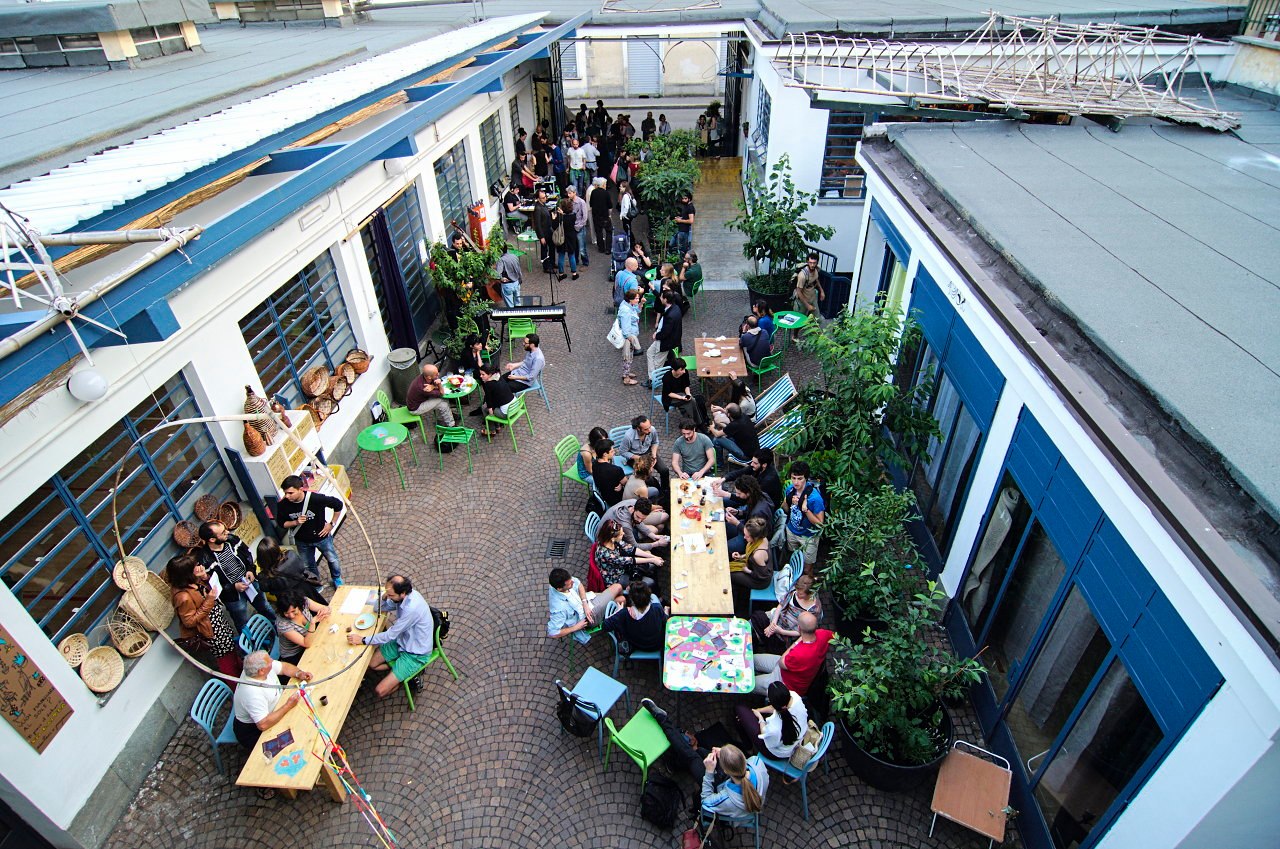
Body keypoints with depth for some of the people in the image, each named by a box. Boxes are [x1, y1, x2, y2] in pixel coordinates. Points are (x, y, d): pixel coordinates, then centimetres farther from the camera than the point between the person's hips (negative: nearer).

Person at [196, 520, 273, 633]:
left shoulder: (231, 539, -14)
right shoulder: (204, 560, -27)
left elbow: (247, 553, 5)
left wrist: (250, 570, -7)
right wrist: (234, 587, -22)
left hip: (250, 581, 5)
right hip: (232, 594, -5)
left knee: (269, 612, 24)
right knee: (245, 627, 12)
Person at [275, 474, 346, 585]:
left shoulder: (316, 498, -33)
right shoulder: (282, 505, -24)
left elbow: (338, 504, -19)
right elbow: (281, 523, -6)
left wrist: (332, 524, -14)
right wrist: (296, 522, -26)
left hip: (321, 536, -2)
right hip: (302, 541, 2)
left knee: (333, 560, 21)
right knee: (308, 566, 23)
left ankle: (337, 578, 51)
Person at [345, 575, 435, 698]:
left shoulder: (412, 608, -36)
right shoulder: (403, 596, -10)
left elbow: (390, 635, -25)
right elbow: (380, 609, 5)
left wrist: (363, 640, -18)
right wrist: (384, 596, -17)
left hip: (415, 654, -9)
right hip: (402, 641, 9)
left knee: (380, 691, -12)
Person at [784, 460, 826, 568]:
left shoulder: (815, 497, -32)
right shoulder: (790, 489, -15)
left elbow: (820, 523, -23)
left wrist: (806, 510, -38)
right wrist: (791, 503, -22)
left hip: (808, 536, -5)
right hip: (791, 530, 5)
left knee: (807, 565, 15)